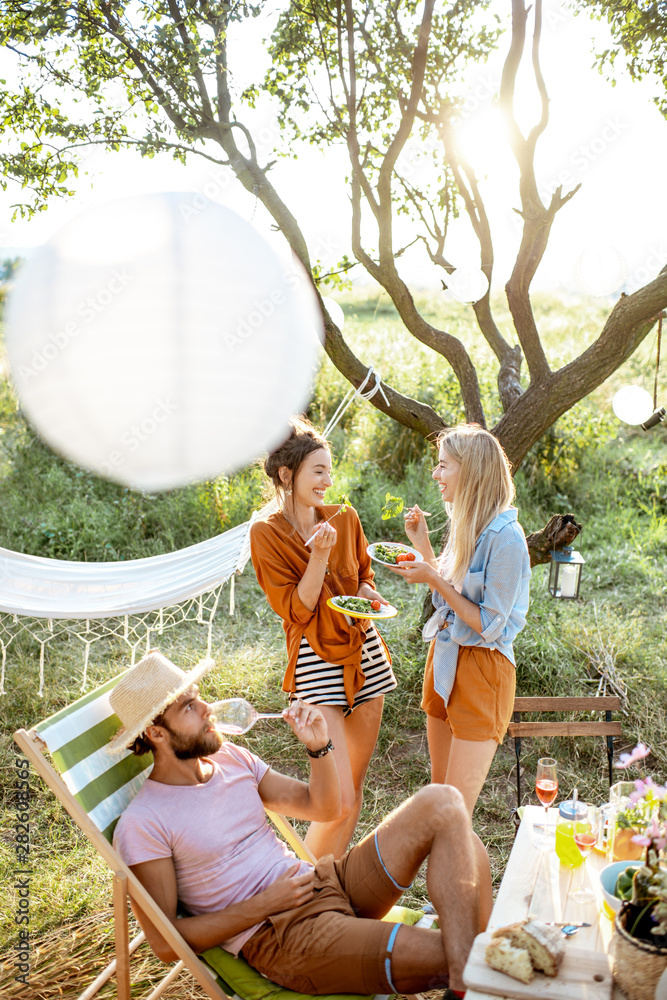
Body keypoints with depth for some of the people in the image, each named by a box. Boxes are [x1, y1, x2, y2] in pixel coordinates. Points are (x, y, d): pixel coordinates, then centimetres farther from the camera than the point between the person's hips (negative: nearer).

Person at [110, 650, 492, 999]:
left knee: (442, 803, -13)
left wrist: (319, 747, -2)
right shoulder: (142, 825, -10)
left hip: (328, 882, 8)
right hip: (281, 935, -8)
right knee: (446, 955, -30)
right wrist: (264, 904, -15)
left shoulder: (230, 758, 10)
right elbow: (166, 943, -10)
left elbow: (322, 806, 17)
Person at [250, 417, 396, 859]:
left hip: (365, 652, 6)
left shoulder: (345, 518, 4)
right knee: (339, 802, -11)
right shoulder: (267, 533, -9)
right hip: (316, 660, -5)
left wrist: (366, 594, -4)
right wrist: (319, 555, -22)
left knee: (355, 787, 13)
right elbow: (296, 610, -11)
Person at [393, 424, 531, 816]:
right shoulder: (465, 524, 6)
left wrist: (433, 578, -20)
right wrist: (423, 545, 7)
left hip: (481, 669, -8)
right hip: (445, 660, 9)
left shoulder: (505, 537, -21)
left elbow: (489, 625, -19)